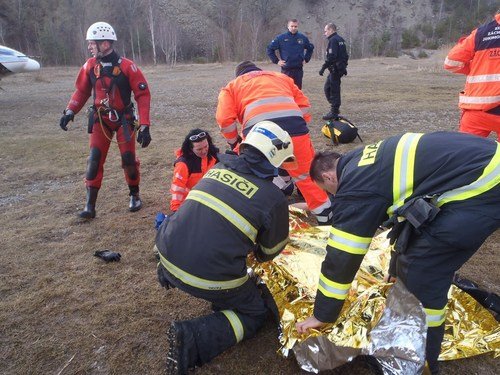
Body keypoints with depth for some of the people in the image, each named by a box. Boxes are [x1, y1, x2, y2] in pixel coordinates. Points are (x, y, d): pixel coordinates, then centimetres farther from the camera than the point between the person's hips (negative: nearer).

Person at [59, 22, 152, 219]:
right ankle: (90, 206, 1)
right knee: (94, 160, -3)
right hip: (100, 119, 3)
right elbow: (81, 91, 9)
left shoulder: (127, 66, -14)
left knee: (129, 159, 1)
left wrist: (144, 126, -18)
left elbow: (143, 95, -13)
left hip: (124, 119, -3)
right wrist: (70, 111, -7)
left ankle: (135, 196, 24)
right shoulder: (90, 66, -3)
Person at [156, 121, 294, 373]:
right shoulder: (274, 199, -7)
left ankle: (169, 275, 26)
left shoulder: (219, 166, 7)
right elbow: (270, 251, 9)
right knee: (255, 313, 18)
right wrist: (257, 254, 33)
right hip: (209, 278, -6)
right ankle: (193, 338, -4)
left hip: (168, 256, 6)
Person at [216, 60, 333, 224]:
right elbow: (304, 105, 27)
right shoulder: (281, 77, 37)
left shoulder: (232, 85, 29)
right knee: (307, 173, 19)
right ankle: (325, 214, 27)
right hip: (293, 125, 2)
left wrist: (234, 141, 28)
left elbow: (224, 119, 13)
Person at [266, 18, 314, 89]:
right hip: (286, 70, -2)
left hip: (299, 69, 3)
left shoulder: (303, 38, 6)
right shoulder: (281, 38, -3)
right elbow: (269, 49, 1)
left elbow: (310, 48, 23)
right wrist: (276, 61, -3)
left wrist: (306, 59, 12)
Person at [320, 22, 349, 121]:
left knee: (333, 89, -5)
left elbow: (331, 57, -23)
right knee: (328, 87, 15)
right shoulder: (340, 39, 17)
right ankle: (335, 108, 17)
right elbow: (345, 55, 21)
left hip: (335, 68, -10)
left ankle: (334, 112, -1)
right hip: (341, 68, 10)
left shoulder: (333, 40, -13)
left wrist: (323, 67, -22)